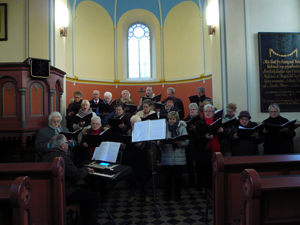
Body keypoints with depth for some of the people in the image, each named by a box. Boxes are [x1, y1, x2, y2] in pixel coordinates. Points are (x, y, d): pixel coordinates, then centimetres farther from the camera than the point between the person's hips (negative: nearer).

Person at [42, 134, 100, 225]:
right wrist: (86, 169, -4)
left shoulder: (47, 156, 8)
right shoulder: (61, 157, -23)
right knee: (95, 197, -5)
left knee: (84, 192, 26)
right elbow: (77, 175, -23)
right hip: (62, 196, -11)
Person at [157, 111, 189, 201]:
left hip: (179, 157, 0)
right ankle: (168, 194, 25)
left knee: (178, 176, 6)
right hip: (167, 156, 1)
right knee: (168, 176, 7)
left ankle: (177, 194, 24)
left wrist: (179, 142, -24)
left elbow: (186, 141, -5)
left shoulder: (182, 128, 5)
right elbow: (158, 142, 1)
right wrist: (160, 142, -21)